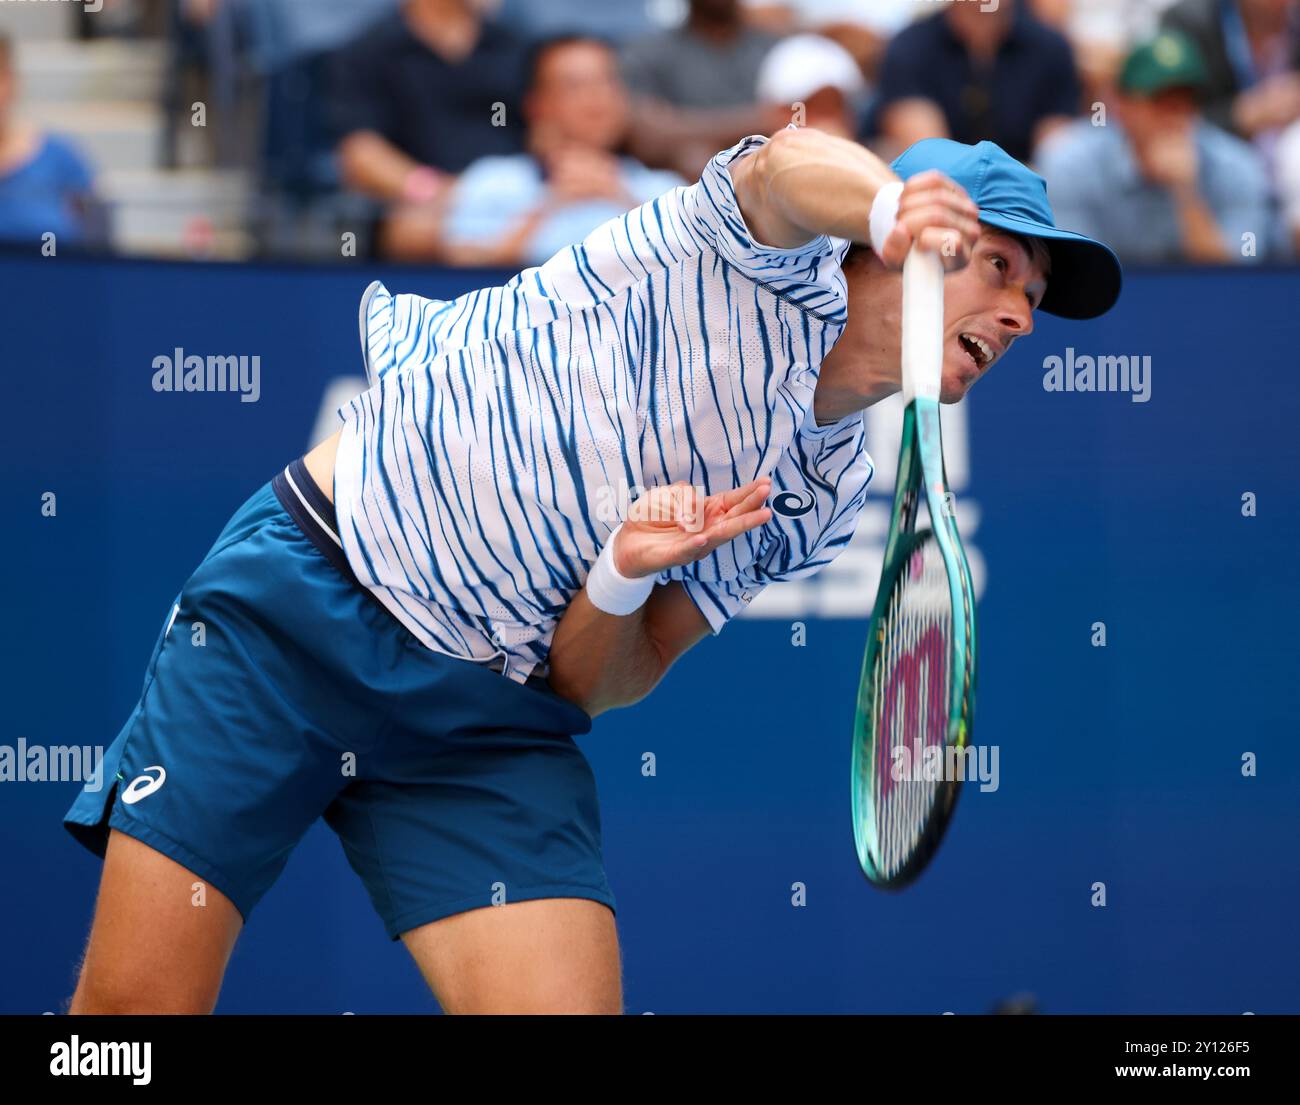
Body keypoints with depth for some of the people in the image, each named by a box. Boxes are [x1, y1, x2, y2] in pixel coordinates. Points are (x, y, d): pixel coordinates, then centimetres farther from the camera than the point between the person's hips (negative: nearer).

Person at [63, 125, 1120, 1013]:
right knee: (134, 1008, -11)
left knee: (568, 1006, -17)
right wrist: (890, 205, -55)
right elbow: (789, 173, -32)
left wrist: (621, 578, -17)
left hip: (489, 726, 5)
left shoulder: (828, 503, 10)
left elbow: (594, 685, 5)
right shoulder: (773, 260, -5)